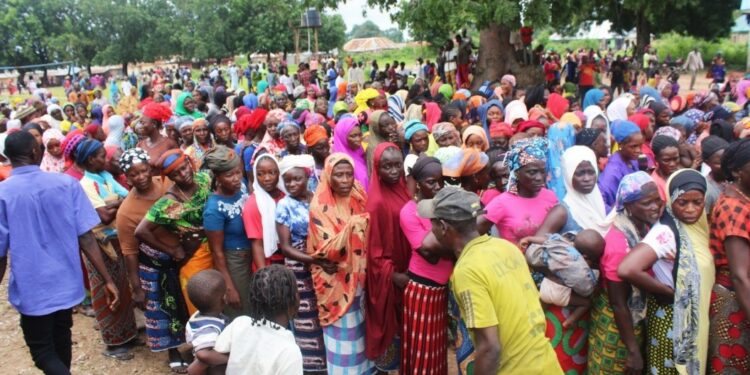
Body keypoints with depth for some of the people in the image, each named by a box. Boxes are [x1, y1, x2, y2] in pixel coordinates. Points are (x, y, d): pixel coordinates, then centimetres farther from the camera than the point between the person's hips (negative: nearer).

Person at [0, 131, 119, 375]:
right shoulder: (67, 184, -9)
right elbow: (86, 238, -11)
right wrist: (108, 280, -6)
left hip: (32, 290, -3)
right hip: (66, 282, 3)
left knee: (43, 352, 12)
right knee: (60, 341, 25)